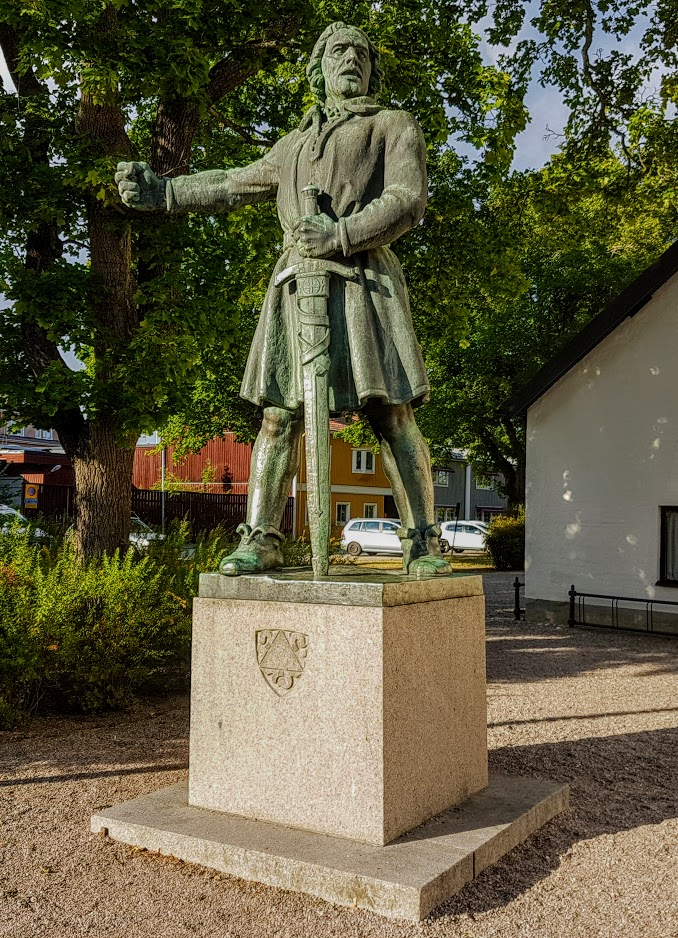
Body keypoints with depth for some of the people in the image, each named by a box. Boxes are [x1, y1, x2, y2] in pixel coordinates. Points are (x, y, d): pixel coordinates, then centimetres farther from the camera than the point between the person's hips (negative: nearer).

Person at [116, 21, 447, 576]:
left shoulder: (395, 126, 14)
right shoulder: (296, 143, 29)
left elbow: (408, 201, -2)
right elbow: (234, 185, 35)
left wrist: (341, 236, -15)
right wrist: (163, 193, 28)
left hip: (364, 278, -4)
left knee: (392, 415, -8)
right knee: (279, 415, -2)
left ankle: (423, 545, -2)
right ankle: (260, 540, 2)